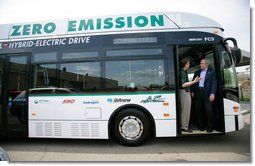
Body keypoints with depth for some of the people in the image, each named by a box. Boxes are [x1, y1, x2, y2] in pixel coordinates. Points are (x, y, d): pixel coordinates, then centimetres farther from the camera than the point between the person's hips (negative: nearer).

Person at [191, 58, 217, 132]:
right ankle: (201, 126, 19)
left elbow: (214, 83, -3)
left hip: (207, 93, -4)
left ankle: (210, 127, 12)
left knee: (208, 110, -3)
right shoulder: (197, 72, 18)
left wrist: (212, 93, -13)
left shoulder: (211, 72, 6)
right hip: (198, 92, 4)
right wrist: (192, 91, 5)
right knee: (198, 110, 6)